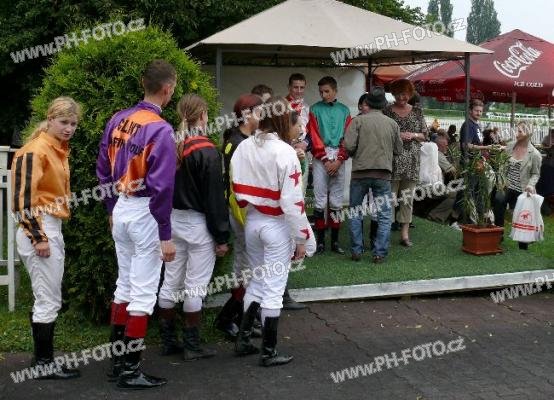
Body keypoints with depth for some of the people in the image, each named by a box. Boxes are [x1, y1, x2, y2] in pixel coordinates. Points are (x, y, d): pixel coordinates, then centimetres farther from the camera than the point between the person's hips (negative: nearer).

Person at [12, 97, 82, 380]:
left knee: (48, 301, 14)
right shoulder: (36, 150, -13)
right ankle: (43, 364, 6)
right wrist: (38, 237, -20)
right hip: (39, 230, -9)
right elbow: (24, 195, -18)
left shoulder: (58, 150, 14)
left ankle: (44, 359, 23)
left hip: (52, 229, 9)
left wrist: (52, 235, 19)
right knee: (48, 302, -4)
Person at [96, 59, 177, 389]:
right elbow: (161, 187, -20)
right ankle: (130, 370, 8)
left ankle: (117, 361, 28)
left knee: (124, 286, 18)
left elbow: (103, 170, 11)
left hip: (120, 210, 8)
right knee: (143, 293, 1)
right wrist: (166, 236, -15)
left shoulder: (118, 121, 5)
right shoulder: (161, 130, -17)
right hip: (145, 213, -8)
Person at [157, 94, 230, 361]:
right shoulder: (206, 151, -16)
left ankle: (168, 340, 24)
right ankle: (192, 346, 10)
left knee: (170, 282, 13)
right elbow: (215, 198, -15)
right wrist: (222, 237, -9)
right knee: (195, 286, 2)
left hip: (172, 220, 7)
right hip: (197, 223, -7)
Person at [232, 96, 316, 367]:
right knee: (273, 289, 4)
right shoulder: (284, 152, -17)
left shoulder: (243, 147, -2)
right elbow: (292, 201, -17)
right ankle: (269, 352, 14)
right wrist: (301, 238, -9)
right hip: (277, 226, -5)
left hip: (252, 222, 6)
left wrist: (249, 211, 12)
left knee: (257, 282, 22)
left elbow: (237, 189, 0)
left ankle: (243, 339, 27)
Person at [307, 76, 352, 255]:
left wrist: (339, 160, -7)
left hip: (338, 158, 2)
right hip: (321, 158, -2)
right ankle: (320, 240, 4)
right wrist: (326, 160, -9)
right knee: (320, 200, -3)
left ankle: (335, 240, 11)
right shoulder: (315, 109, 5)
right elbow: (314, 137, -1)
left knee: (336, 201, 4)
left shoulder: (344, 110, 10)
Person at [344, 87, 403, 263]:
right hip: (384, 173, 1)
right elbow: (398, 150, 10)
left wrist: (356, 154, 8)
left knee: (355, 213, 14)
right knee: (384, 216, 8)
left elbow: (348, 146, -13)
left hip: (360, 172, -1)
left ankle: (357, 251, 15)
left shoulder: (358, 121, -5)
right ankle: (379, 253, 5)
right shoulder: (392, 123, 3)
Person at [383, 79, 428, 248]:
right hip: (392, 159, -3)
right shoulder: (387, 111, 3)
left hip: (412, 161, 3)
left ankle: (405, 234, 12)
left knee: (408, 198, 6)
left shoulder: (417, 112, 12)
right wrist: (396, 135, -12)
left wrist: (413, 135, -6)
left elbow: (425, 135, 13)